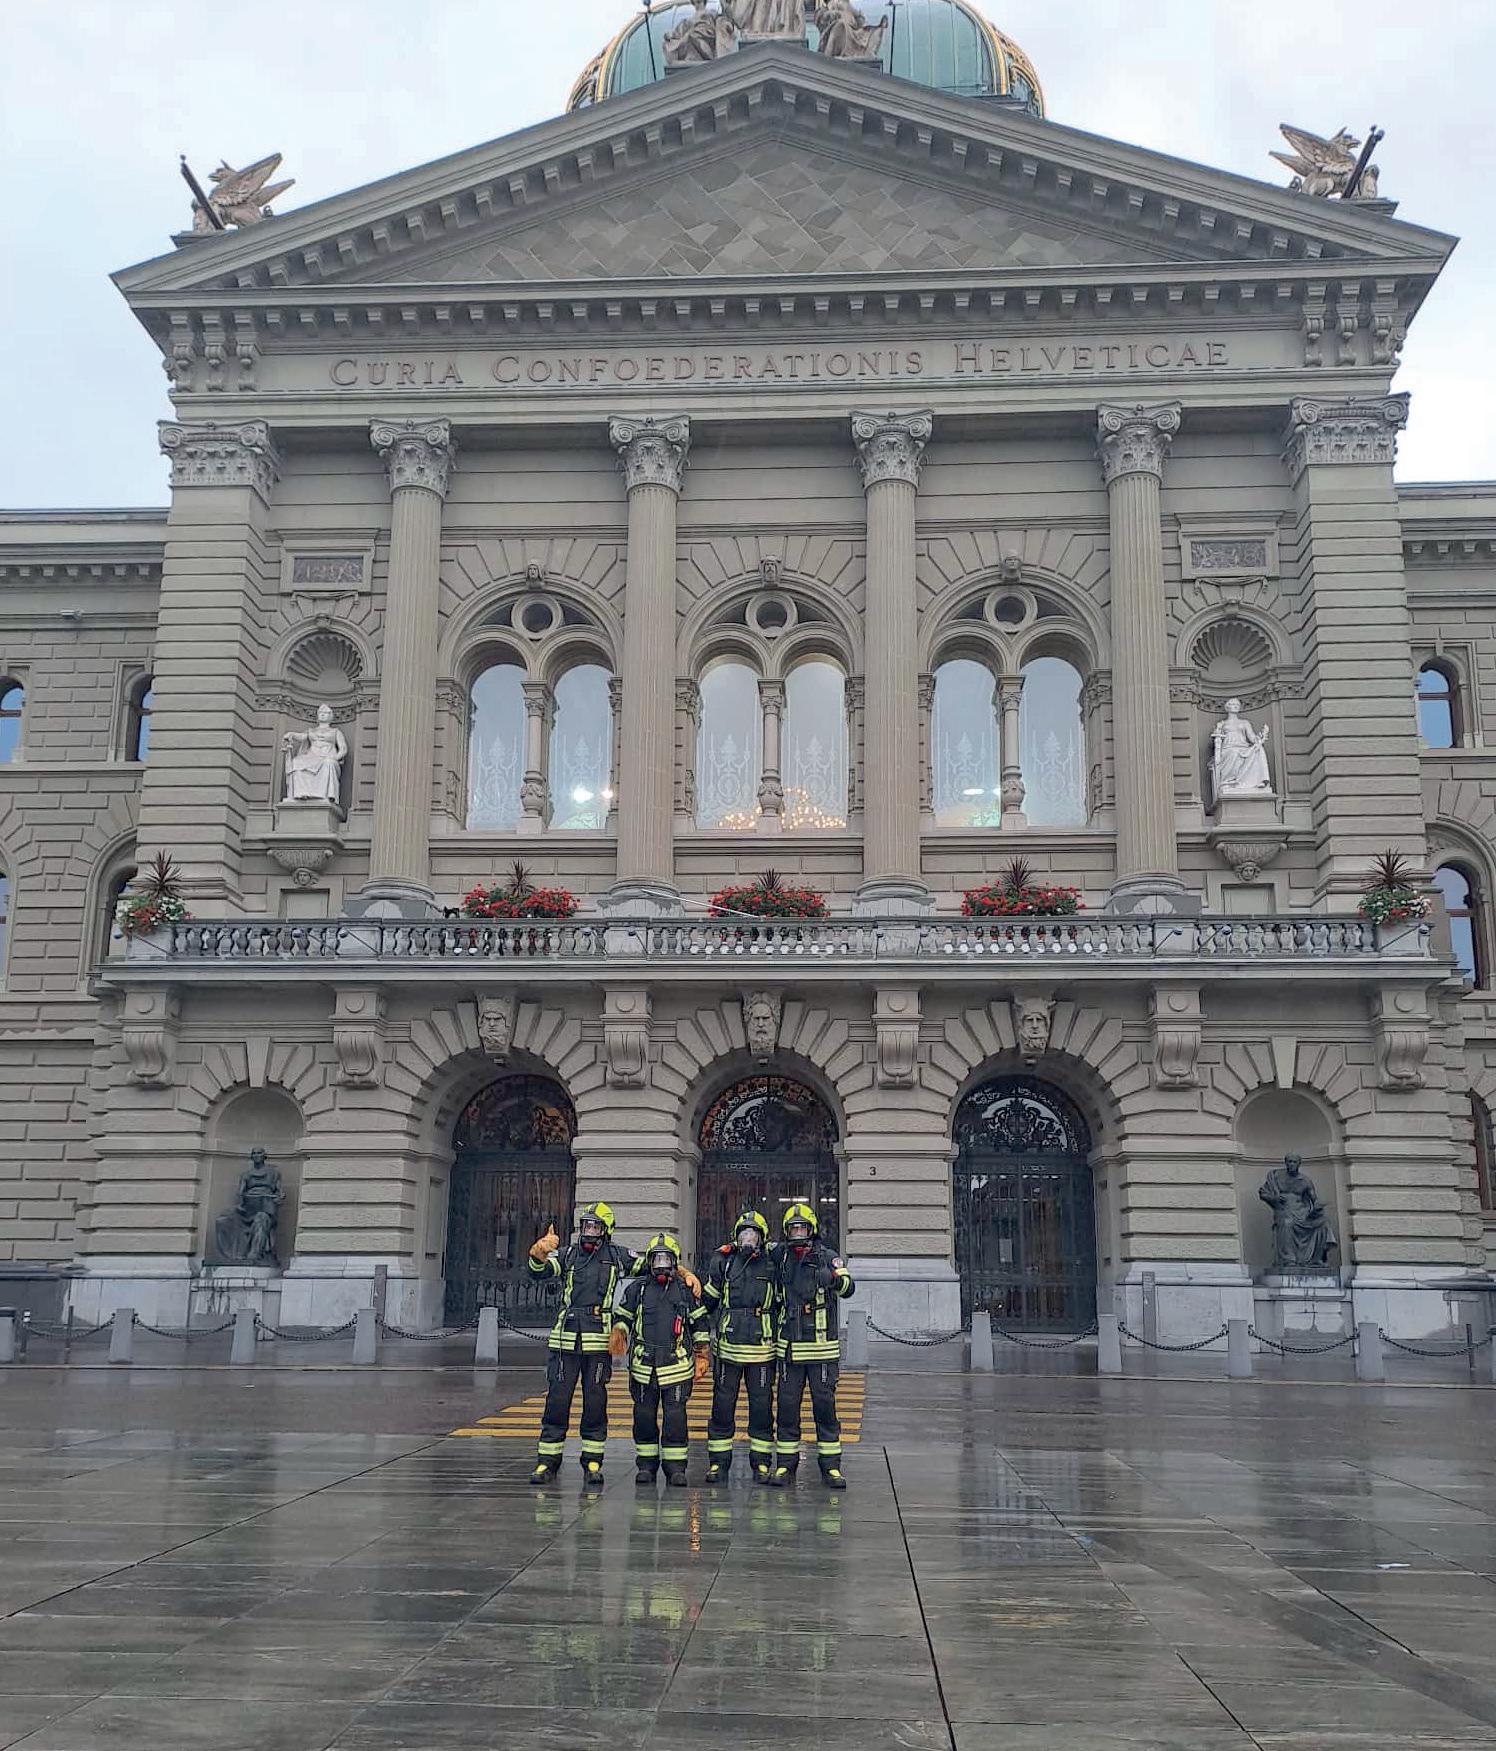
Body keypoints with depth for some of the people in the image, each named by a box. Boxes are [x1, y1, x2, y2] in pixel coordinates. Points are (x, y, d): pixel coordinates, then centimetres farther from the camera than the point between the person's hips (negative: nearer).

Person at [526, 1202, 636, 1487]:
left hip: (598, 1340, 0)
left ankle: (592, 1463, 13)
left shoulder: (617, 1257, 9)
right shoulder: (567, 1254, 9)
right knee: (556, 1400, 1)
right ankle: (547, 1461, 9)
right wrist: (539, 1252, -31)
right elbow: (539, 1269, -8)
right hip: (565, 1339, 0)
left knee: (595, 1402, 4)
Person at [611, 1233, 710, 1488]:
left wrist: (702, 1356, 9)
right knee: (644, 1416, 7)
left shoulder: (687, 1290, 6)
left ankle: (675, 1466, 5)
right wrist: (618, 1334, -7)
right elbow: (622, 1316, 14)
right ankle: (646, 1464, 19)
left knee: (675, 1416, -3)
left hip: (677, 1364, -1)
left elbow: (699, 1324, 12)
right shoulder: (636, 1288, 6)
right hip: (643, 1364, 1)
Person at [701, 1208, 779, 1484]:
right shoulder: (723, 1260, 5)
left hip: (761, 1347, 0)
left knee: (761, 1404, 4)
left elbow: (781, 1303, 11)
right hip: (727, 1345, 1)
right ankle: (718, 1462, 12)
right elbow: (708, 1299, 15)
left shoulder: (772, 1264, 4)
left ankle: (762, 1462, 14)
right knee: (722, 1403, 4)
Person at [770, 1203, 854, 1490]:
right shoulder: (780, 1257, 7)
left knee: (825, 1404, 1)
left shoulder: (827, 1257, -2)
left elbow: (848, 1288, -15)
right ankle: (786, 1465, 12)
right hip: (789, 1347, 3)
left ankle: (831, 1466, 8)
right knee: (787, 1405, 5)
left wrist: (836, 1278, -36)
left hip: (822, 1347, -3)